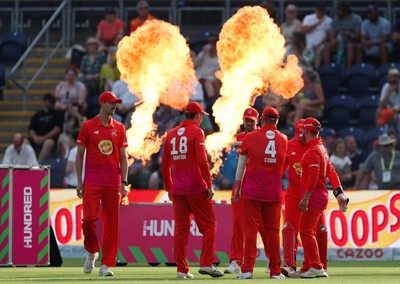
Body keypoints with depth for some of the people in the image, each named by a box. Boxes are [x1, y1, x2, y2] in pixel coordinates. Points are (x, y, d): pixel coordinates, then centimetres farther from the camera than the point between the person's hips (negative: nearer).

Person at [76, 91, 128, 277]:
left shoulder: (119, 128, 10)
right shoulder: (88, 126, 3)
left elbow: (123, 157, 10)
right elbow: (79, 155, 5)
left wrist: (124, 182, 0)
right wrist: (79, 182, -1)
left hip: (113, 182, 2)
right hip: (92, 182, -2)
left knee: (111, 222, 0)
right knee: (89, 218, -11)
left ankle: (106, 264, 3)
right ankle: (91, 252, 15)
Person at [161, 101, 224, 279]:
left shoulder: (171, 134, 12)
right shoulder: (197, 132, -6)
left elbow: (165, 164, 15)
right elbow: (202, 161, -16)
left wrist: (169, 189, 22)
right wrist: (209, 185, -13)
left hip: (177, 190, 5)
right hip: (197, 189, -5)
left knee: (180, 229, 7)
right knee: (208, 225, 2)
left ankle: (181, 270, 5)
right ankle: (206, 264, -9)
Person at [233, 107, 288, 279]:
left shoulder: (251, 137, -2)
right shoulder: (283, 139, 6)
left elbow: (241, 165, 0)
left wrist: (237, 189, 6)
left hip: (252, 191, -2)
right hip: (274, 192, 2)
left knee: (251, 229, -2)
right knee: (272, 231, 7)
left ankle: (247, 270, -9)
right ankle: (275, 271, 8)